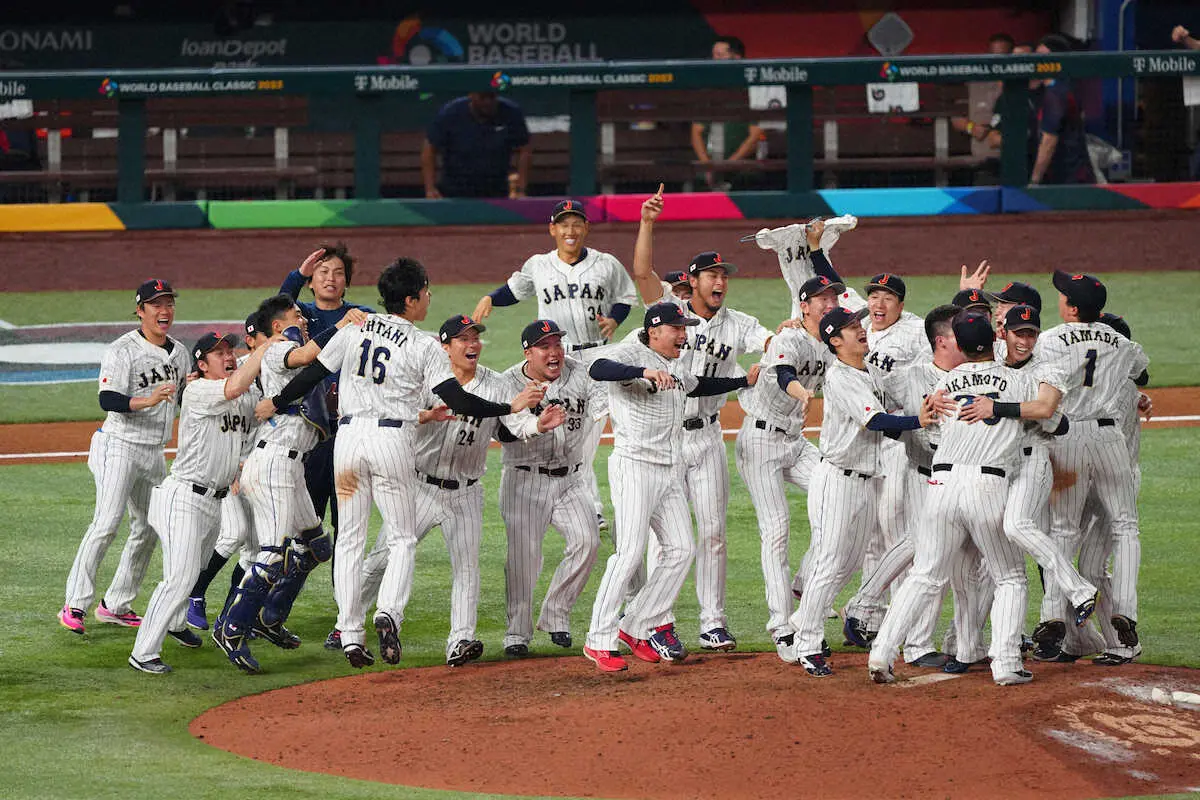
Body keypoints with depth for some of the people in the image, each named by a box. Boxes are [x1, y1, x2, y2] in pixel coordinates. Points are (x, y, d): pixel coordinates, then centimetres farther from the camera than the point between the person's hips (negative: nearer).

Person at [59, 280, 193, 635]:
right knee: (106, 524, -17)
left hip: (155, 453, 8)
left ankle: (114, 605, 18)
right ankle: (75, 605, -17)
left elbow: (185, 400, 21)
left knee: (147, 530, 9)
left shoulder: (180, 353, 10)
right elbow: (107, 399, -23)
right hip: (120, 447, -8)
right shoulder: (122, 351, -13)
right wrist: (145, 401, -38)